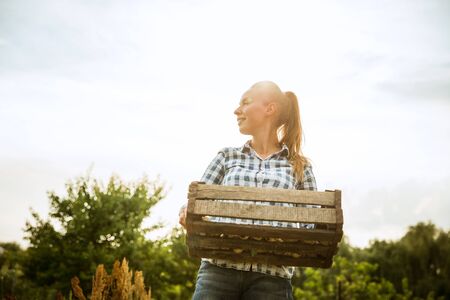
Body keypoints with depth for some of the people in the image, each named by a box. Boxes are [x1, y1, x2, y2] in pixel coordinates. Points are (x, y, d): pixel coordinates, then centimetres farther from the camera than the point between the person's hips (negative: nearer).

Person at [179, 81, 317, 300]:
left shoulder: (299, 166, 11)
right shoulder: (227, 157, 16)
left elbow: (312, 223, 9)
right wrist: (187, 214, -12)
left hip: (271, 277, -1)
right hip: (219, 268, 1)